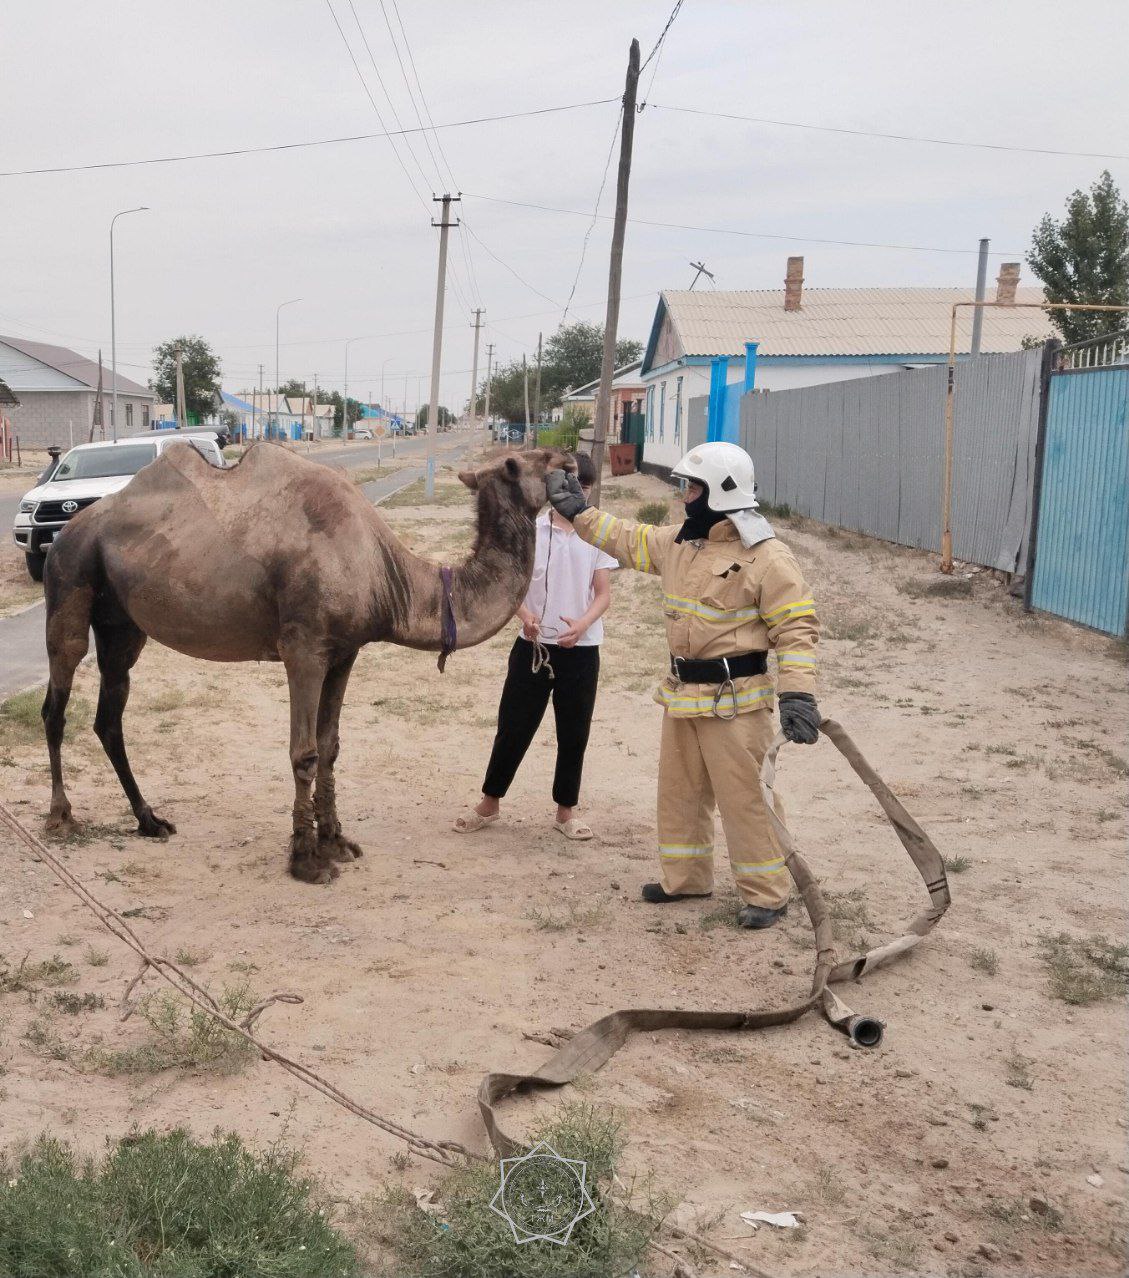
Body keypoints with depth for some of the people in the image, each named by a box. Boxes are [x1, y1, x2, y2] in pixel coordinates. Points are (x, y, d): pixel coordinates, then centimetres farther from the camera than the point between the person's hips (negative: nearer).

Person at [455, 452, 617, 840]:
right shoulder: (531, 529, -2)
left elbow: (603, 593, 0)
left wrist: (583, 624, -19)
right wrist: (525, 613, -20)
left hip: (580, 649, 1)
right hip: (533, 644, 0)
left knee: (574, 733, 9)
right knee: (514, 726, 6)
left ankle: (566, 811, 24)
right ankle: (490, 802, 23)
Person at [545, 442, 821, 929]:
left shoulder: (767, 558, -16)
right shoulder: (678, 542, 8)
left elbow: (797, 627, -17)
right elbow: (627, 540, 22)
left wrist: (797, 694, -25)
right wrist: (578, 511, 19)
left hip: (735, 701, -8)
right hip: (682, 695, 8)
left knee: (743, 798, -3)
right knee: (679, 792, 17)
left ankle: (766, 894, 10)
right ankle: (684, 877, 32)